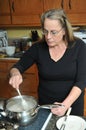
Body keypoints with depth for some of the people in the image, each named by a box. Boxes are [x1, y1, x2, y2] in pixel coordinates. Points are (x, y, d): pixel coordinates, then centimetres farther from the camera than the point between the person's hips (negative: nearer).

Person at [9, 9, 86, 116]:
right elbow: (17, 67, -3)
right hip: (45, 105, 1)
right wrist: (15, 74, -26)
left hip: (73, 103, -1)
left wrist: (65, 105, -27)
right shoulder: (38, 48, -11)